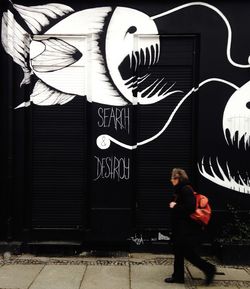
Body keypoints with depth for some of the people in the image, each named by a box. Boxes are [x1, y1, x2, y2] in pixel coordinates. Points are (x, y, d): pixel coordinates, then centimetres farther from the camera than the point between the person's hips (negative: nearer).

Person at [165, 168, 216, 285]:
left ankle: (209, 269, 15)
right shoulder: (180, 190, 11)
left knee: (188, 253, 0)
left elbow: (190, 207, -26)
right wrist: (173, 205, 1)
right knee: (178, 252, 15)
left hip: (188, 229, -10)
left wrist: (175, 207, -18)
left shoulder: (186, 189, -19)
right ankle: (178, 276, 25)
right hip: (180, 227, 10)